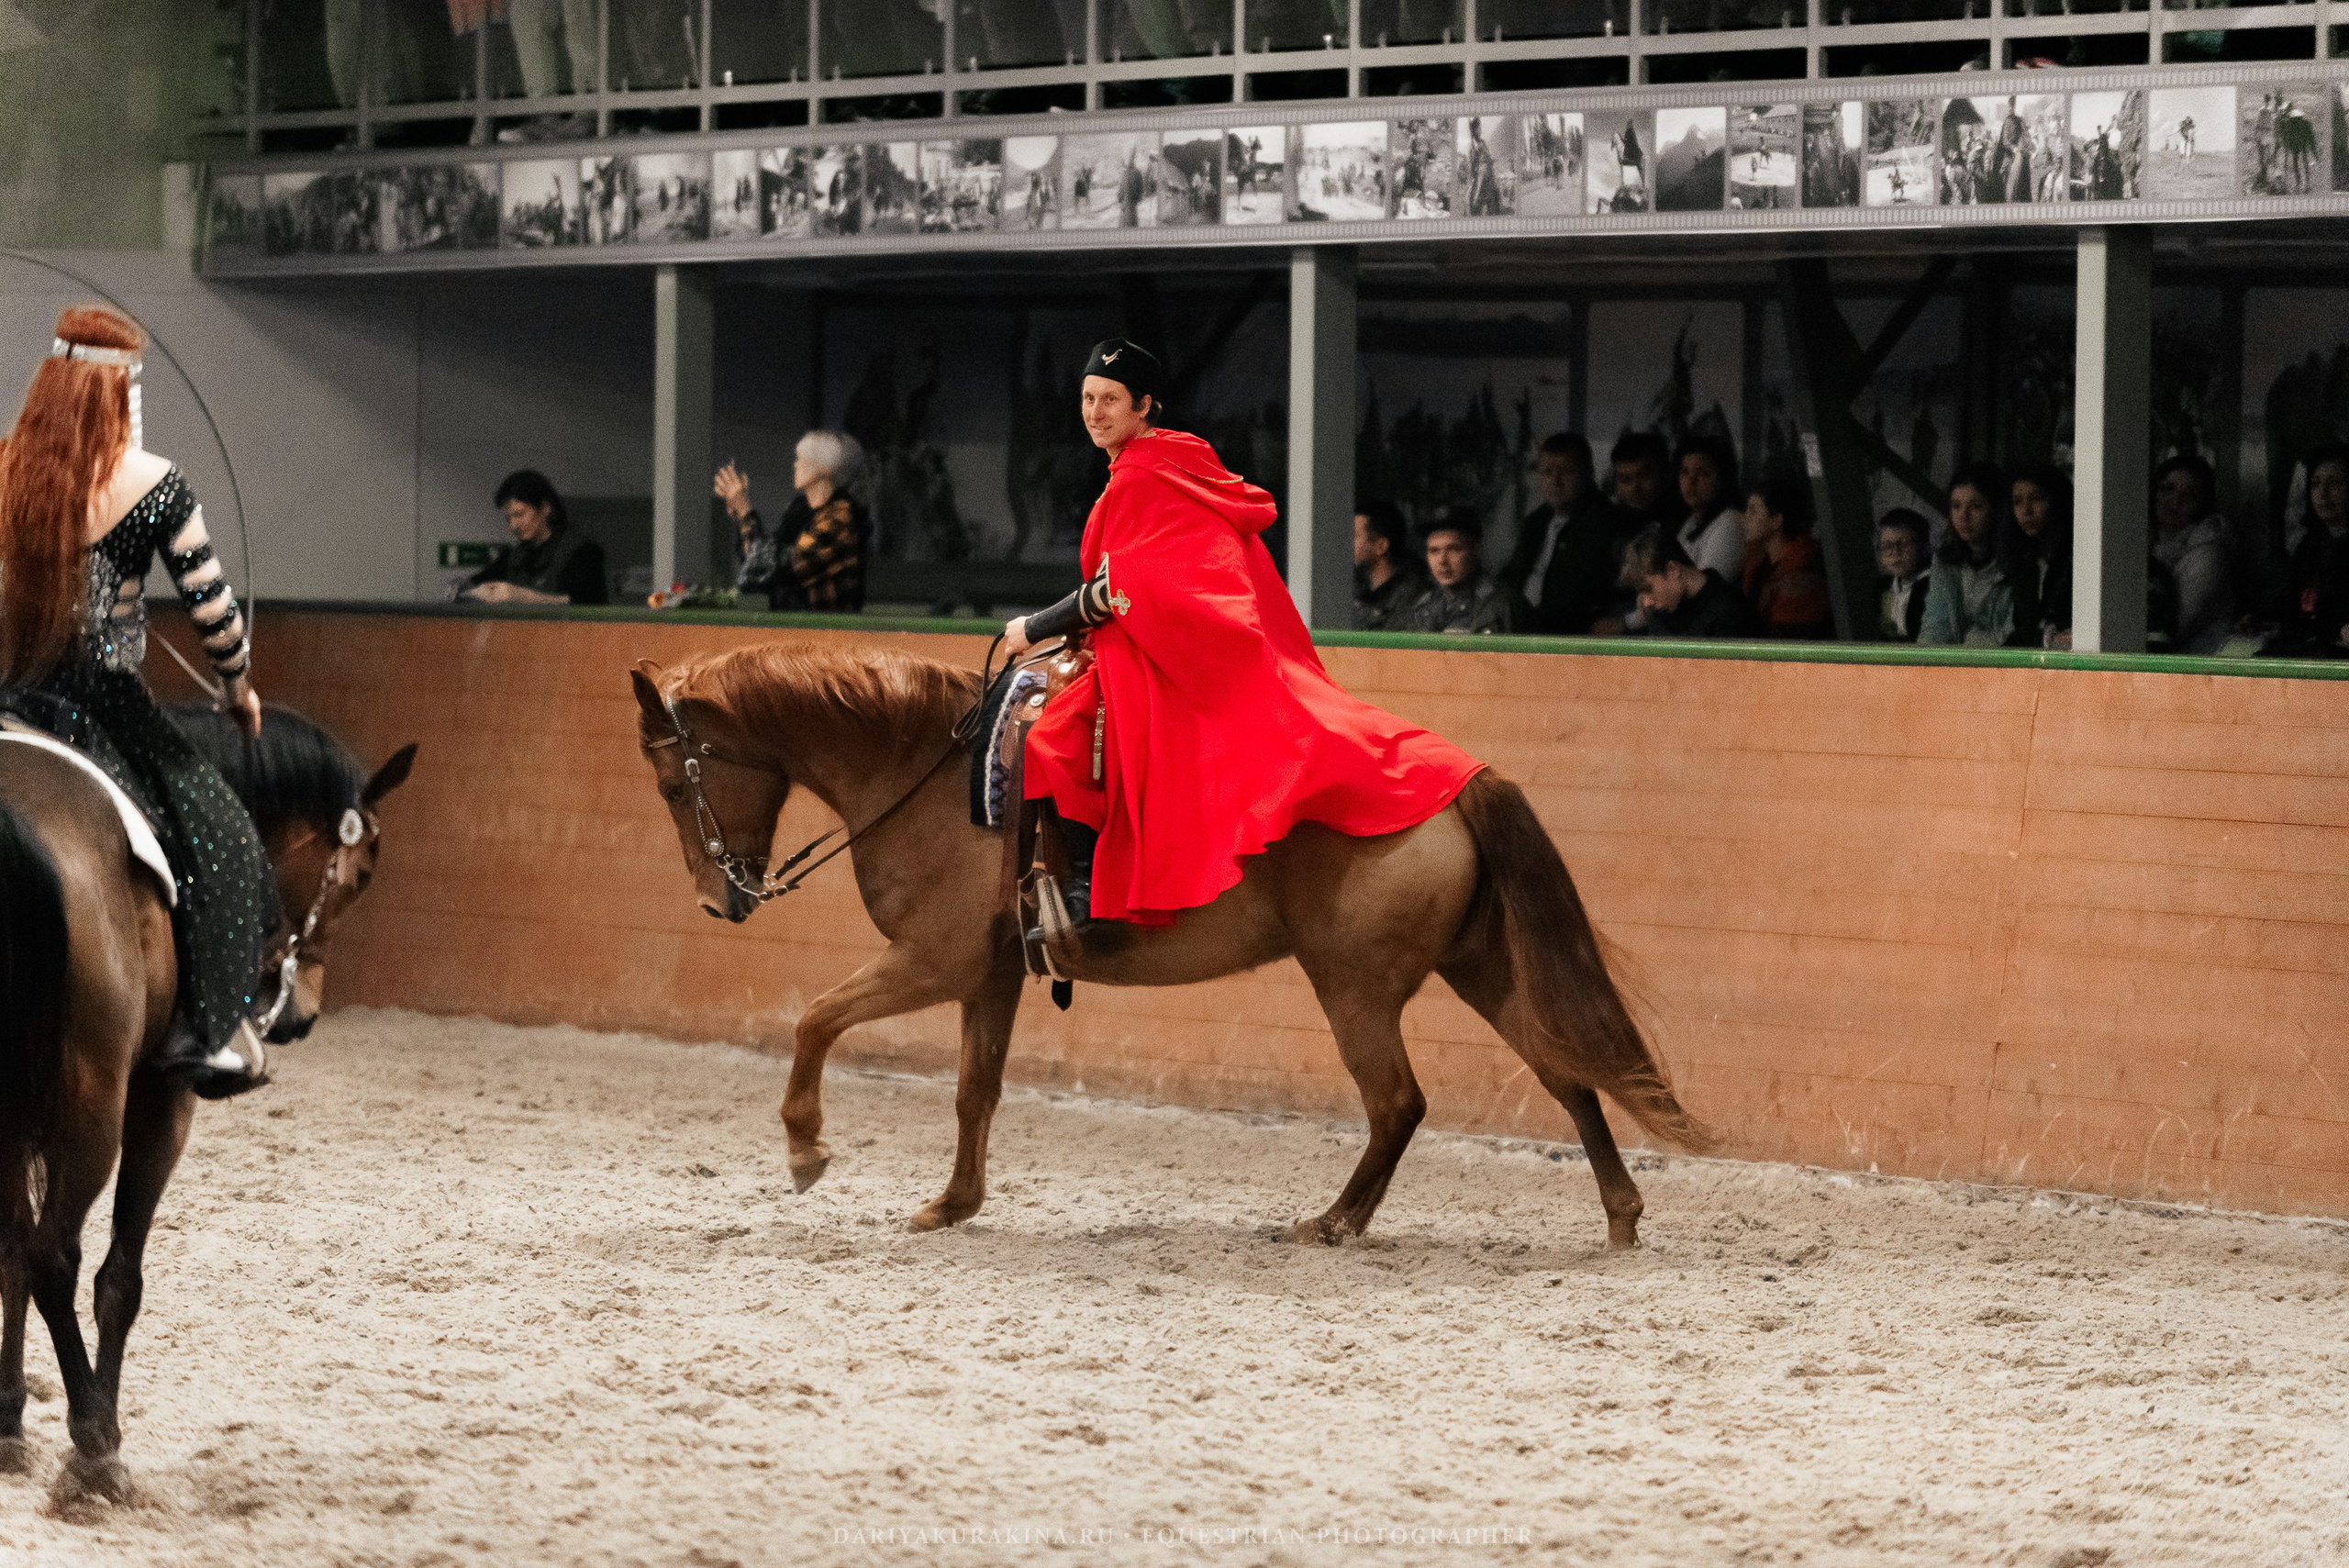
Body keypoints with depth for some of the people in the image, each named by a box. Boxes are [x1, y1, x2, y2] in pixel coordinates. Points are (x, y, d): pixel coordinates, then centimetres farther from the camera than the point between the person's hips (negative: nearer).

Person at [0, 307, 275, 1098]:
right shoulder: (152, 483, -9)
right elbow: (213, 608, -5)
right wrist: (239, 687, 12)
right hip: (105, 703, -4)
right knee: (219, 841, 8)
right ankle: (210, 1031, 0)